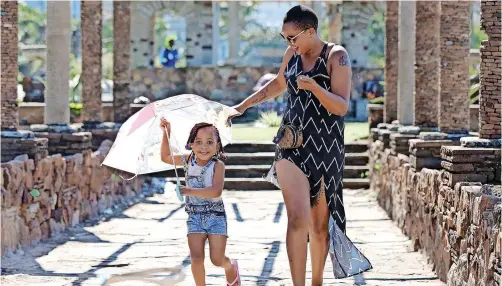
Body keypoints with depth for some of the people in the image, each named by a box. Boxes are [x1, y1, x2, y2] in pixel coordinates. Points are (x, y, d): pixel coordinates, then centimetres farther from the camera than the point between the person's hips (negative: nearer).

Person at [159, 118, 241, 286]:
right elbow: (165, 157, 16)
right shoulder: (188, 160, 1)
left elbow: (216, 191, -26)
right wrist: (166, 134, 5)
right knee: (196, 258, -9)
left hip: (215, 215, -3)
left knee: (217, 259, -3)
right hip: (195, 216, 3)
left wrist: (189, 191, -31)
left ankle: (231, 268, 32)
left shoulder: (218, 165, -13)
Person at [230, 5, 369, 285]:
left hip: (326, 149, -3)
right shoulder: (293, 54, 6)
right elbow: (278, 84, 26)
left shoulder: (336, 56, -9)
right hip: (292, 144, 3)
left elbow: (342, 107, -16)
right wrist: (243, 106, 24)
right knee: (298, 220, -12)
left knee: (320, 225, 7)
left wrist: (314, 86, -31)